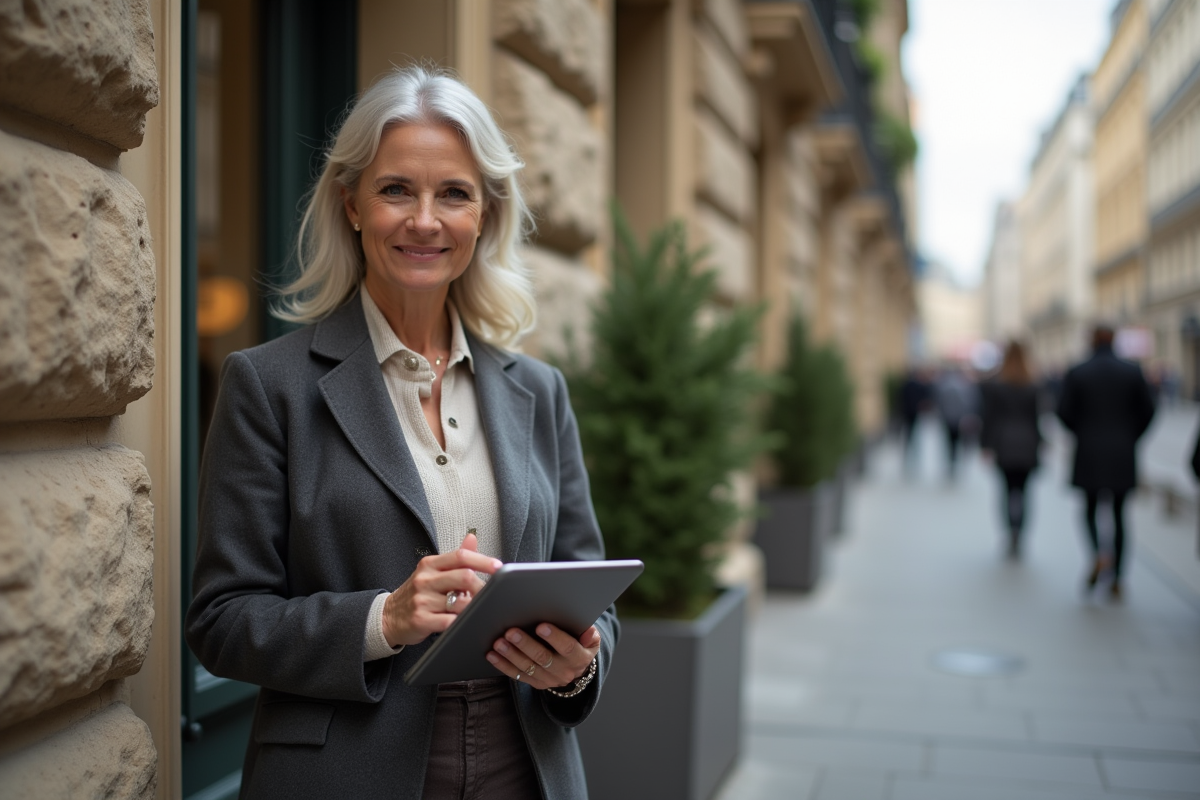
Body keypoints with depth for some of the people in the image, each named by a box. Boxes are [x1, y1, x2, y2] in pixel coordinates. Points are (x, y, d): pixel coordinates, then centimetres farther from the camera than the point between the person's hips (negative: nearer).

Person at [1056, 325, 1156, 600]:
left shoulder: (1076, 373, -4)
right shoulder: (1133, 372, 0)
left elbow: (1064, 411, -7)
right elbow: (1147, 411, -1)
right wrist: (1130, 438, 13)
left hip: (1089, 454, -1)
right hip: (1123, 456, 1)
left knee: (1090, 509, 12)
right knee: (1118, 513, 9)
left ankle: (1098, 555, -17)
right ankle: (1116, 580, 8)